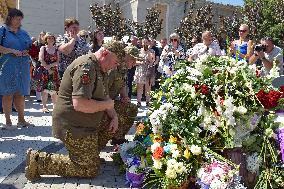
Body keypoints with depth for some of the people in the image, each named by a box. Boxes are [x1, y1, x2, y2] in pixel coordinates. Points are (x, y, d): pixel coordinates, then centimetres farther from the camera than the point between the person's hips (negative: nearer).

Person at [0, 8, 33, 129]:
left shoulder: (23, 33, 18)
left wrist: (27, 52, -1)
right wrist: (12, 51, -16)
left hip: (23, 67, 5)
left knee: (20, 94, 8)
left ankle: (21, 120, 15)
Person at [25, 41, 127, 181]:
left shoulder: (100, 69, 12)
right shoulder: (86, 67, -24)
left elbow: (104, 97, 18)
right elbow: (80, 104, -33)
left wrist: (114, 116, 1)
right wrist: (107, 104, -18)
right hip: (74, 126, -10)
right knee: (89, 170, -5)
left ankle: (91, 151, 20)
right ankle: (38, 160, -3)